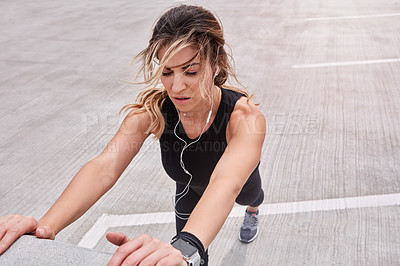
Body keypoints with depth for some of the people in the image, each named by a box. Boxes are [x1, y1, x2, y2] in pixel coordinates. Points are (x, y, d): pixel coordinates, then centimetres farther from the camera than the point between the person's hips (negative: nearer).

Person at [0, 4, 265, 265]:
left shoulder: (244, 115, -44)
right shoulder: (152, 110, -35)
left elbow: (228, 182, -62)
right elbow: (105, 168, -47)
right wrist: (46, 226, -64)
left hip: (240, 182, 0)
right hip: (190, 186, 0)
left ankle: (253, 210, 74)